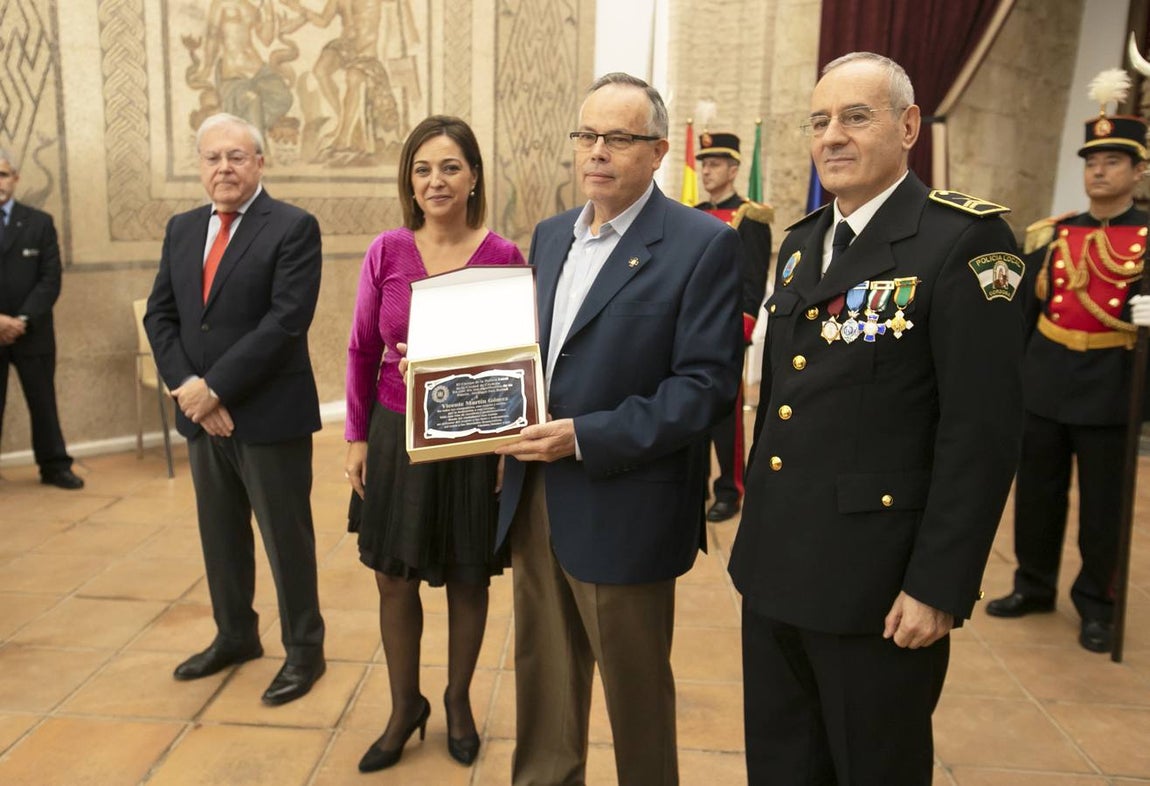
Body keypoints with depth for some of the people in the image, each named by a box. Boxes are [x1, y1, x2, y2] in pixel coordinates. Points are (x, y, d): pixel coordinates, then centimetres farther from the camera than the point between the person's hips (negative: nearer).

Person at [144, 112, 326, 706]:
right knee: (220, 535, 18)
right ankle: (234, 635, 37)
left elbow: (286, 320, -19)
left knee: (286, 538, 6)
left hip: (270, 414, -6)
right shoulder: (182, 229, 11)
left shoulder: (294, 228, -9)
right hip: (202, 413, 6)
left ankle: (304, 650, 23)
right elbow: (160, 315, 8)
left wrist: (216, 387, -18)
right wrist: (186, 386, -8)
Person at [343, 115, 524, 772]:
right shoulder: (387, 251, -3)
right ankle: (405, 707, 35)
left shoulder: (504, 256, -8)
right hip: (398, 438, 2)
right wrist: (357, 438, 2)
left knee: (467, 581, 14)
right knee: (394, 578, 12)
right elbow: (362, 351, 3)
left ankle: (458, 701, 38)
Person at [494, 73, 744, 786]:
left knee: (635, 690, 13)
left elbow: (706, 384, -17)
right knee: (544, 675, 20)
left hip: (623, 510, -6)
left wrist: (586, 437, -22)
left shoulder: (703, 244, -11)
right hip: (536, 500, 7)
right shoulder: (551, 235, 11)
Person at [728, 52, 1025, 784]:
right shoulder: (803, 241, 10)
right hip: (776, 563, 7)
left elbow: (983, 429, -16)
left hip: (876, 577, -6)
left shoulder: (965, 238, -13)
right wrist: (758, 520, 15)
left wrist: (938, 586, -17)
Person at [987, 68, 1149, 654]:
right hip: (1043, 387, 3)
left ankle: (1096, 604, 24)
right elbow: (1022, 314, 8)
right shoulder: (1048, 234, 6)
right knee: (1035, 495, 13)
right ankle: (1034, 585, 30)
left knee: (1102, 507, 7)